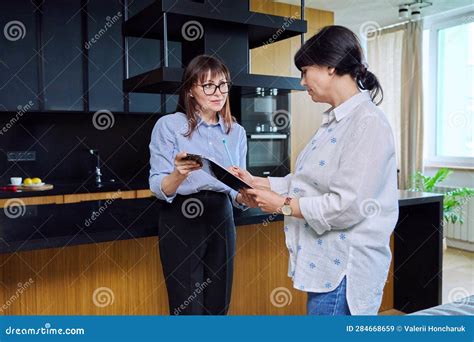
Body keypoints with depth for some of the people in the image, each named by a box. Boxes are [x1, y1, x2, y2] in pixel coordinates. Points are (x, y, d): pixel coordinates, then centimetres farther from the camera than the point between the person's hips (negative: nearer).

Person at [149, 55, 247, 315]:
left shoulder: (237, 131, 7)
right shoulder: (168, 125, -6)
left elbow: (236, 192, 8)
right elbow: (158, 189, -10)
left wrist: (245, 196, -14)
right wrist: (180, 174, -30)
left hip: (221, 220, 4)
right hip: (181, 221, -4)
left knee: (218, 306, 12)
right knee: (188, 308, 3)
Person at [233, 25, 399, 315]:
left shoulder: (368, 123, -18)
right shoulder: (336, 122, 11)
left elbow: (347, 206, -23)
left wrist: (283, 205, -13)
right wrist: (260, 183, 8)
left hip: (343, 269, -9)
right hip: (324, 261, 9)